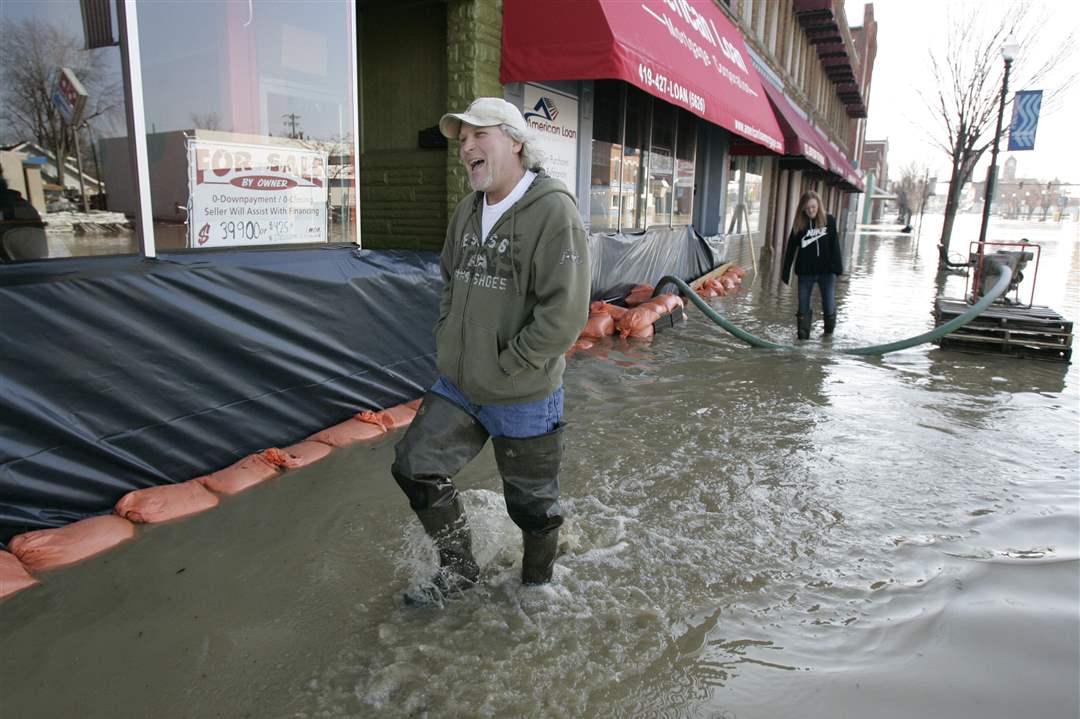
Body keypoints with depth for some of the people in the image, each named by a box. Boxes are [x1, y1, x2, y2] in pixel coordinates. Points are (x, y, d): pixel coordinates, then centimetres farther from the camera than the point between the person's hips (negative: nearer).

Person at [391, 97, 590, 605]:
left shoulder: (553, 210, -19)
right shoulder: (467, 211, 6)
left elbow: (565, 314, -24)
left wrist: (506, 366, -18)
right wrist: (445, 339, 7)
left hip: (523, 397, -7)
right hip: (457, 386, 7)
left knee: (532, 505, 12)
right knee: (415, 469, 12)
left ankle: (536, 585, 41)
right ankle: (459, 570, 33)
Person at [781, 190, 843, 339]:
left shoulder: (829, 221, -1)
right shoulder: (799, 224, 1)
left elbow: (835, 246, -1)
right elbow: (790, 250, 3)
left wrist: (837, 266, -10)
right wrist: (785, 273, 0)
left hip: (826, 271, -1)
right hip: (805, 272, 1)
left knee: (829, 308, -2)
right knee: (803, 309, 3)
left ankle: (829, 335, 21)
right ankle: (803, 337, 14)